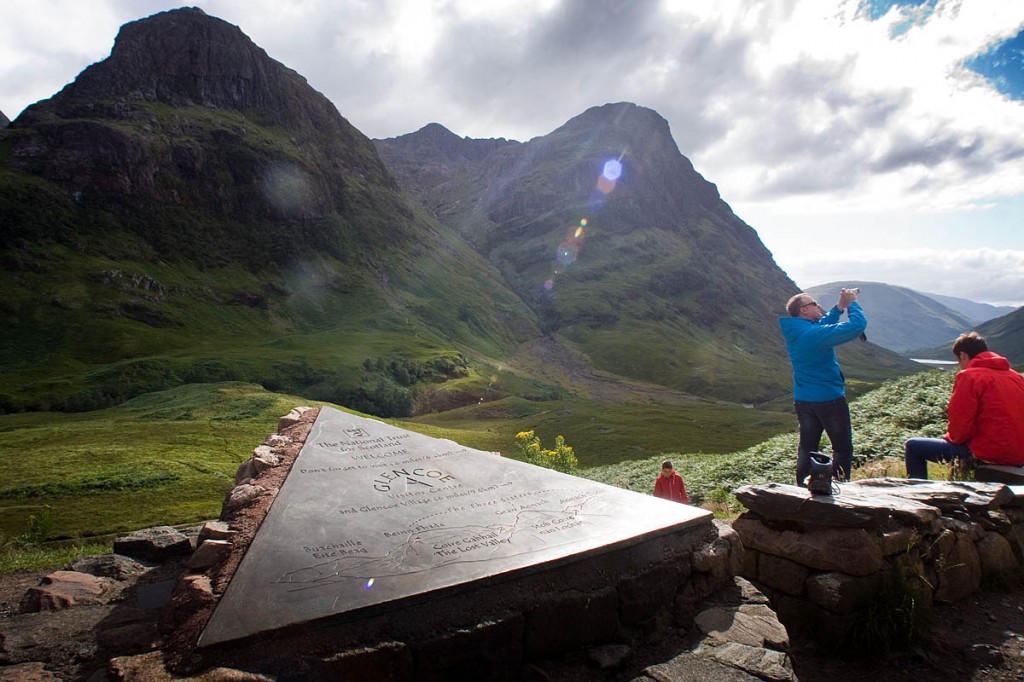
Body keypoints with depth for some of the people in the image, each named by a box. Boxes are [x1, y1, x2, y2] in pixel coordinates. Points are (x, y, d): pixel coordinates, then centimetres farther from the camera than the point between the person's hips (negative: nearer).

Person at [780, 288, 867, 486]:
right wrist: (851, 303, -8)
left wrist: (839, 307, 8)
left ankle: (802, 487, 23)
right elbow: (858, 325, -24)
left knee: (807, 447, 16)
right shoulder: (816, 334, -24)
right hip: (829, 399, -7)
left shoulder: (793, 332, 2)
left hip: (802, 401, 8)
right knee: (843, 448, 9)